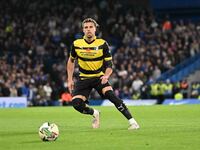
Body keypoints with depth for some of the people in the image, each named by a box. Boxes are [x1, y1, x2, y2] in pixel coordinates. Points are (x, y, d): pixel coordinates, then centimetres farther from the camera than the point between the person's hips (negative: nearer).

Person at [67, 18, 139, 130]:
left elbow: (109, 64, -8)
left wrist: (106, 75, -29)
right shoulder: (76, 44, -4)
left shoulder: (102, 44, -10)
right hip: (84, 78, 2)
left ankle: (132, 122, -24)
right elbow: (71, 61, 13)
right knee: (76, 103, -16)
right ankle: (95, 114, 18)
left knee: (110, 95, -28)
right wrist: (70, 79, 8)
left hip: (99, 77, -2)